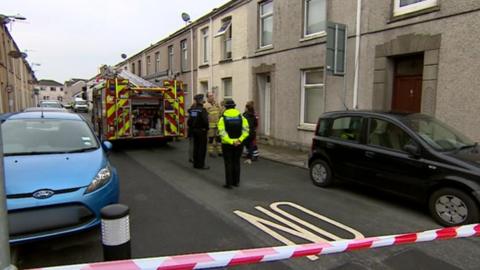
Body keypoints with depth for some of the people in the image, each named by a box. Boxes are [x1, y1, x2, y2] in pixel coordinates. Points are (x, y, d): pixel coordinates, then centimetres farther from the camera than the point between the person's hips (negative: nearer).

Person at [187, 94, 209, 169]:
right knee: (202, 147, 0)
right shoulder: (202, 110, -17)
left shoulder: (192, 109, 6)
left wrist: (191, 128, 17)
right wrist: (206, 128, -5)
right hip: (201, 131, -7)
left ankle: (195, 163, 20)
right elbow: (205, 121, -21)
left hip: (194, 130, 7)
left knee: (196, 147, 14)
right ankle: (200, 164, 3)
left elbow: (189, 121, 8)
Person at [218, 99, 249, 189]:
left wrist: (231, 142, -20)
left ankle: (229, 183, 8)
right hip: (239, 144, 3)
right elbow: (246, 130, -10)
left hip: (227, 144, -2)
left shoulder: (223, 118, -6)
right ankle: (236, 182, 24)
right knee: (236, 163, 15)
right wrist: (240, 140, -16)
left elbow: (222, 133, -17)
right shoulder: (241, 117, 0)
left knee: (228, 163, 6)